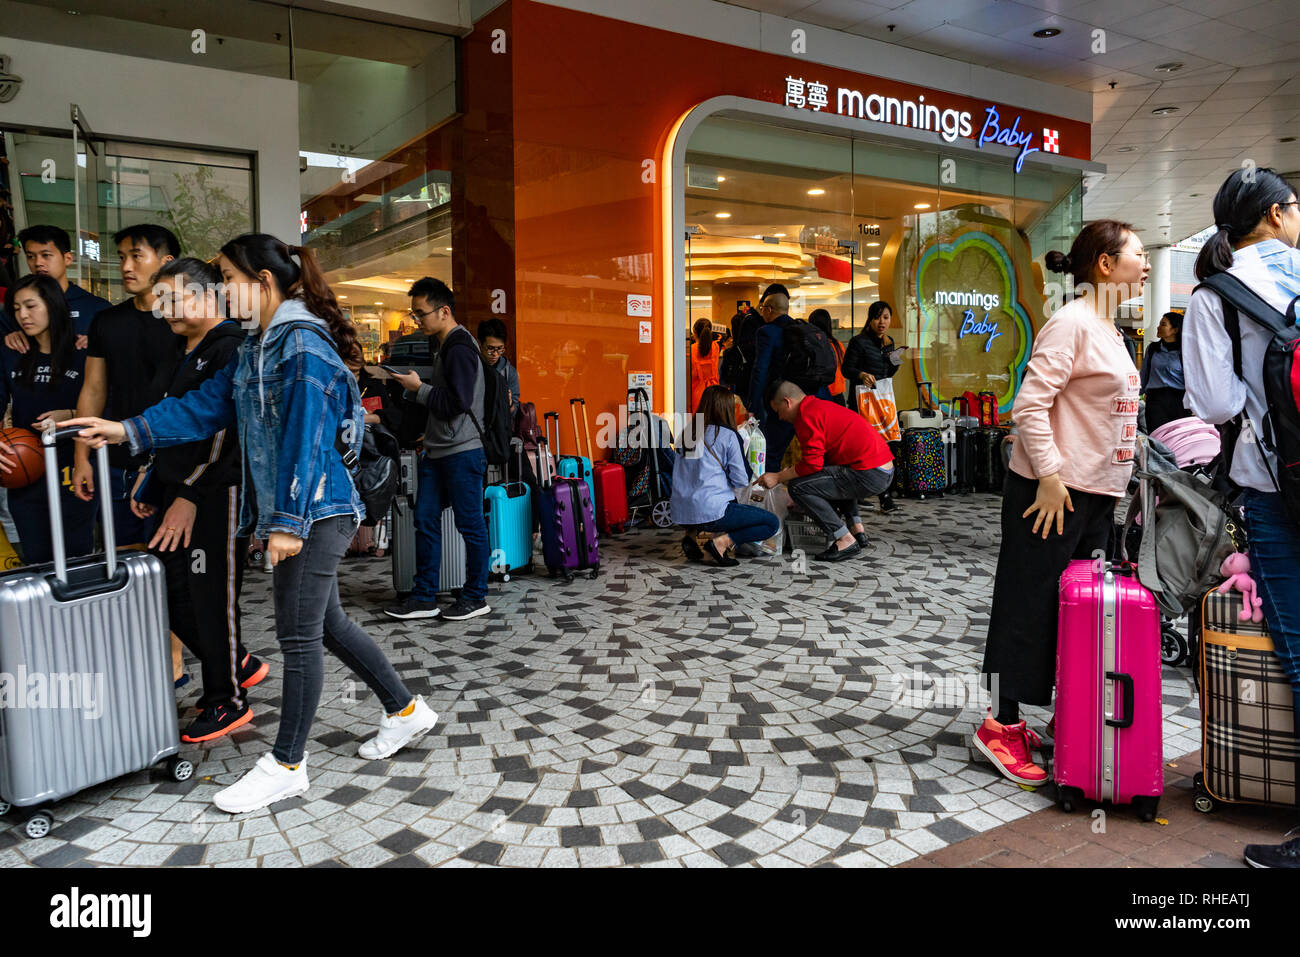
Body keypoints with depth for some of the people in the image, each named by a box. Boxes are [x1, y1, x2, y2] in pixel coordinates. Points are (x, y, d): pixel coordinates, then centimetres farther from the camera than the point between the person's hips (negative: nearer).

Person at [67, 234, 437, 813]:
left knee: (299, 634, 0)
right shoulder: (256, 346, 15)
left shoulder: (303, 343, -15)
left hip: (315, 510, -10)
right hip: (288, 511, 10)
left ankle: (286, 765, 13)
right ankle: (405, 711, 31)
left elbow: (305, 438, -20)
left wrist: (289, 522, -22)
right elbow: (207, 406, 15)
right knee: (325, 625, 16)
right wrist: (129, 431, 7)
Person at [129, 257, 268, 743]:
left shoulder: (233, 348, -12)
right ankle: (239, 664, 29)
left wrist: (189, 495, -21)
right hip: (180, 490, 10)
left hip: (219, 494, -10)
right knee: (170, 586, 12)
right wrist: (152, 484, 19)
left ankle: (227, 702, 14)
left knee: (212, 595, -2)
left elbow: (226, 428, -19)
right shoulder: (182, 354, 18)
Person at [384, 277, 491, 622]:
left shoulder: (460, 349, -13)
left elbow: (458, 401, -22)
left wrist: (419, 389, -13)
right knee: (425, 520, 9)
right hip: (437, 451, 10)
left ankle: (475, 597, 12)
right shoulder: (445, 347, 17)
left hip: (462, 452, -10)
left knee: (470, 524, 0)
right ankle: (424, 598, 15)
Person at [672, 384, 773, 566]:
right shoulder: (729, 435, -6)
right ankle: (721, 543, -11)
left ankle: (692, 535, 14)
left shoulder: (688, 432, 10)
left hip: (680, 513, 7)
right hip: (711, 512, -7)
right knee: (772, 523, 5)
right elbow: (741, 480, -4)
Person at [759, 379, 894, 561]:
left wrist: (778, 477, -2)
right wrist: (790, 473, 33)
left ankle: (845, 541, -8)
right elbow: (819, 458, 31)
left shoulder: (807, 415, -9)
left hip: (869, 476, -10)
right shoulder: (821, 406, 23)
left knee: (797, 487, -10)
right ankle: (857, 529, 21)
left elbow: (812, 464, -14)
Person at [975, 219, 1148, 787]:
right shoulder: (1071, 323, -13)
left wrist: (1118, 480, 20)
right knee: (1031, 606, -3)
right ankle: (1000, 726, 7)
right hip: (1054, 491, -10)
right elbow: (1030, 406, -21)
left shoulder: (1108, 330, 17)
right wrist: (1049, 477, -23)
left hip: (1096, 494, 10)